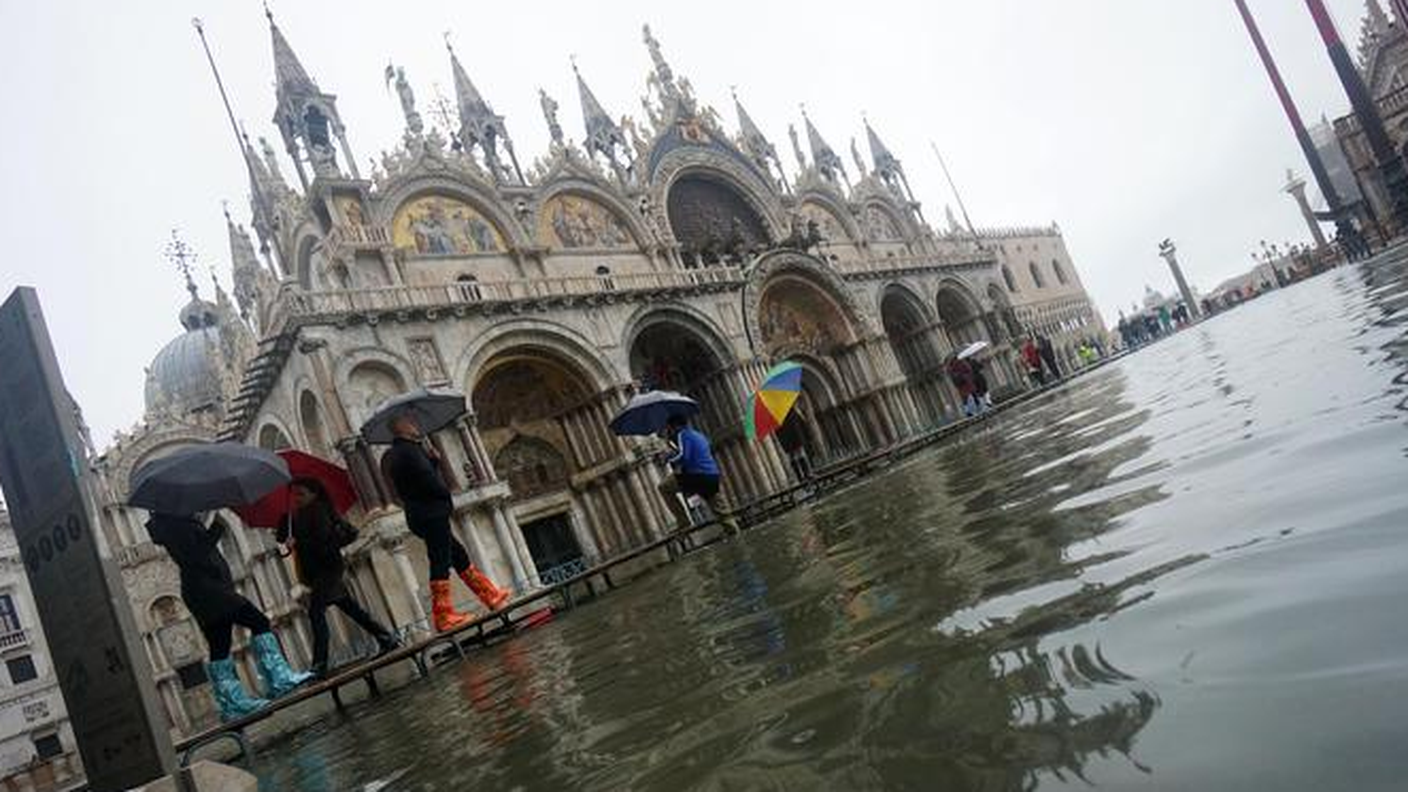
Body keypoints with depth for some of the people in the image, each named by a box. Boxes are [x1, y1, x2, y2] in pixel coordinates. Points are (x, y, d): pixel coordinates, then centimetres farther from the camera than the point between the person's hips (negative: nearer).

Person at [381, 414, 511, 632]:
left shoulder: (393, 456, 19)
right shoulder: (408, 450, -12)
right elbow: (428, 480, -21)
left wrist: (433, 459, 5)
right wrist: (447, 495, -4)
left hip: (419, 517, 10)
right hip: (431, 514, -10)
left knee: (460, 556, 13)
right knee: (440, 562, -10)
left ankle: (491, 596, 19)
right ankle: (443, 615, -10)